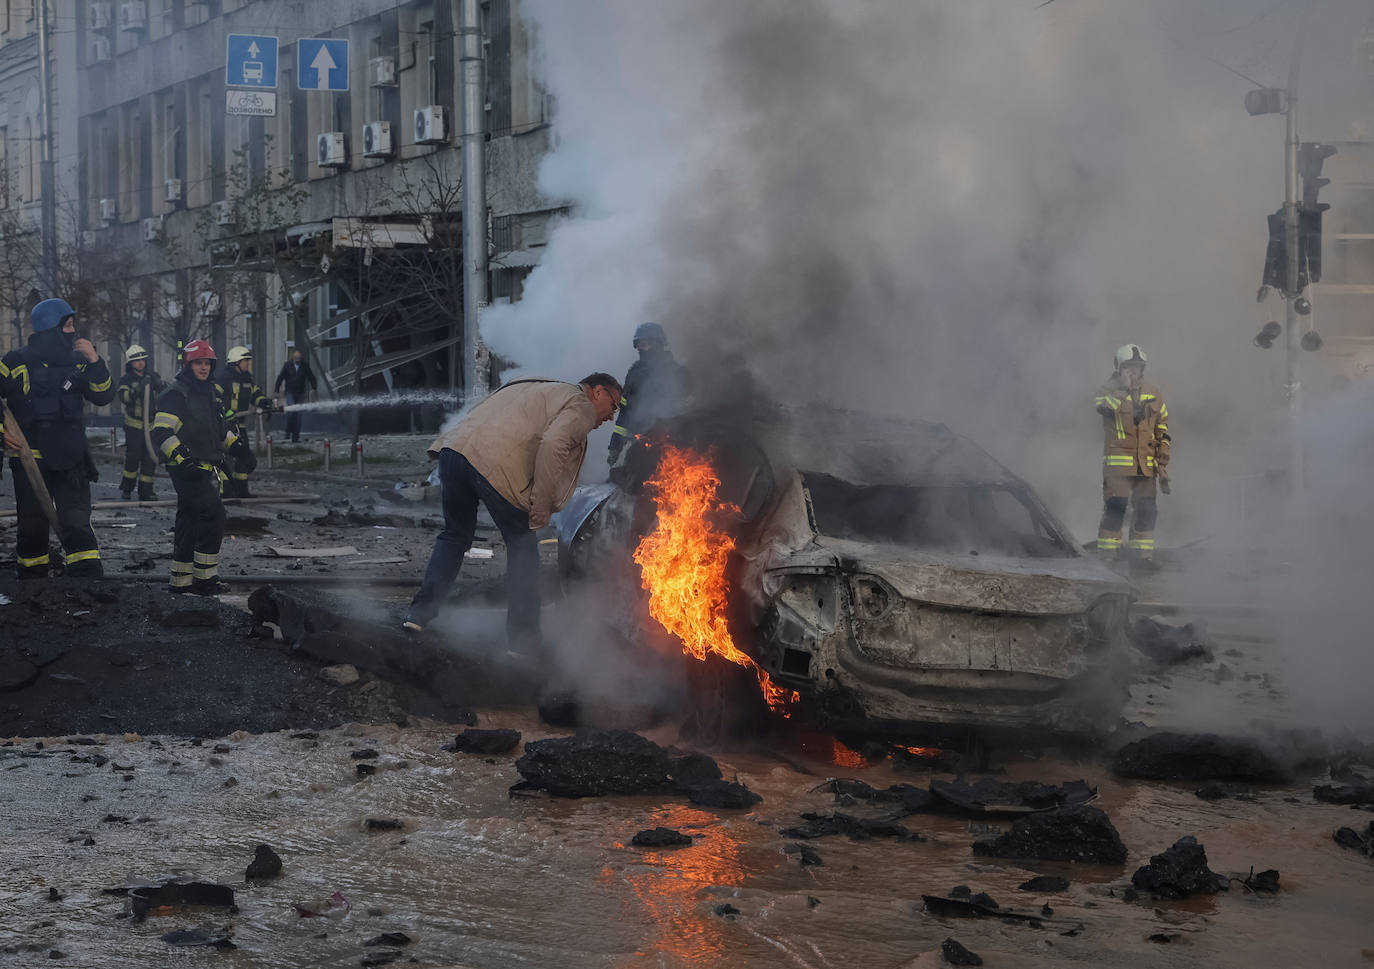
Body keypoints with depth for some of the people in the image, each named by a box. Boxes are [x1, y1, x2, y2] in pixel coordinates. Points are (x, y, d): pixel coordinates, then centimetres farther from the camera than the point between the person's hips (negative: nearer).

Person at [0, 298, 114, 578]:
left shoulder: (77, 362, 7)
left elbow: (104, 397, 0)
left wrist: (94, 362, -12)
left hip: (71, 460, 2)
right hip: (29, 459, -1)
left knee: (77, 524, -10)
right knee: (32, 528, 8)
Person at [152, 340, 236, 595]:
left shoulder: (209, 392, 18)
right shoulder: (176, 394, -11)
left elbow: (218, 428, 32)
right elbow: (161, 433, -19)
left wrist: (234, 444, 19)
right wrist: (181, 455, -29)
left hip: (206, 468, 9)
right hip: (188, 469, -9)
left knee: (189, 523, 11)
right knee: (213, 514, -14)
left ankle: (181, 580, 16)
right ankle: (205, 578, -9)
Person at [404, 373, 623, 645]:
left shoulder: (539, 388, 34)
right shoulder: (582, 407, 8)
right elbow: (553, 444, -13)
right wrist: (542, 505, -9)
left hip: (455, 446, 8)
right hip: (494, 463, -7)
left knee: (455, 536, 25)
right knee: (522, 547, 7)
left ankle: (420, 613, 22)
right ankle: (523, 639, 10)